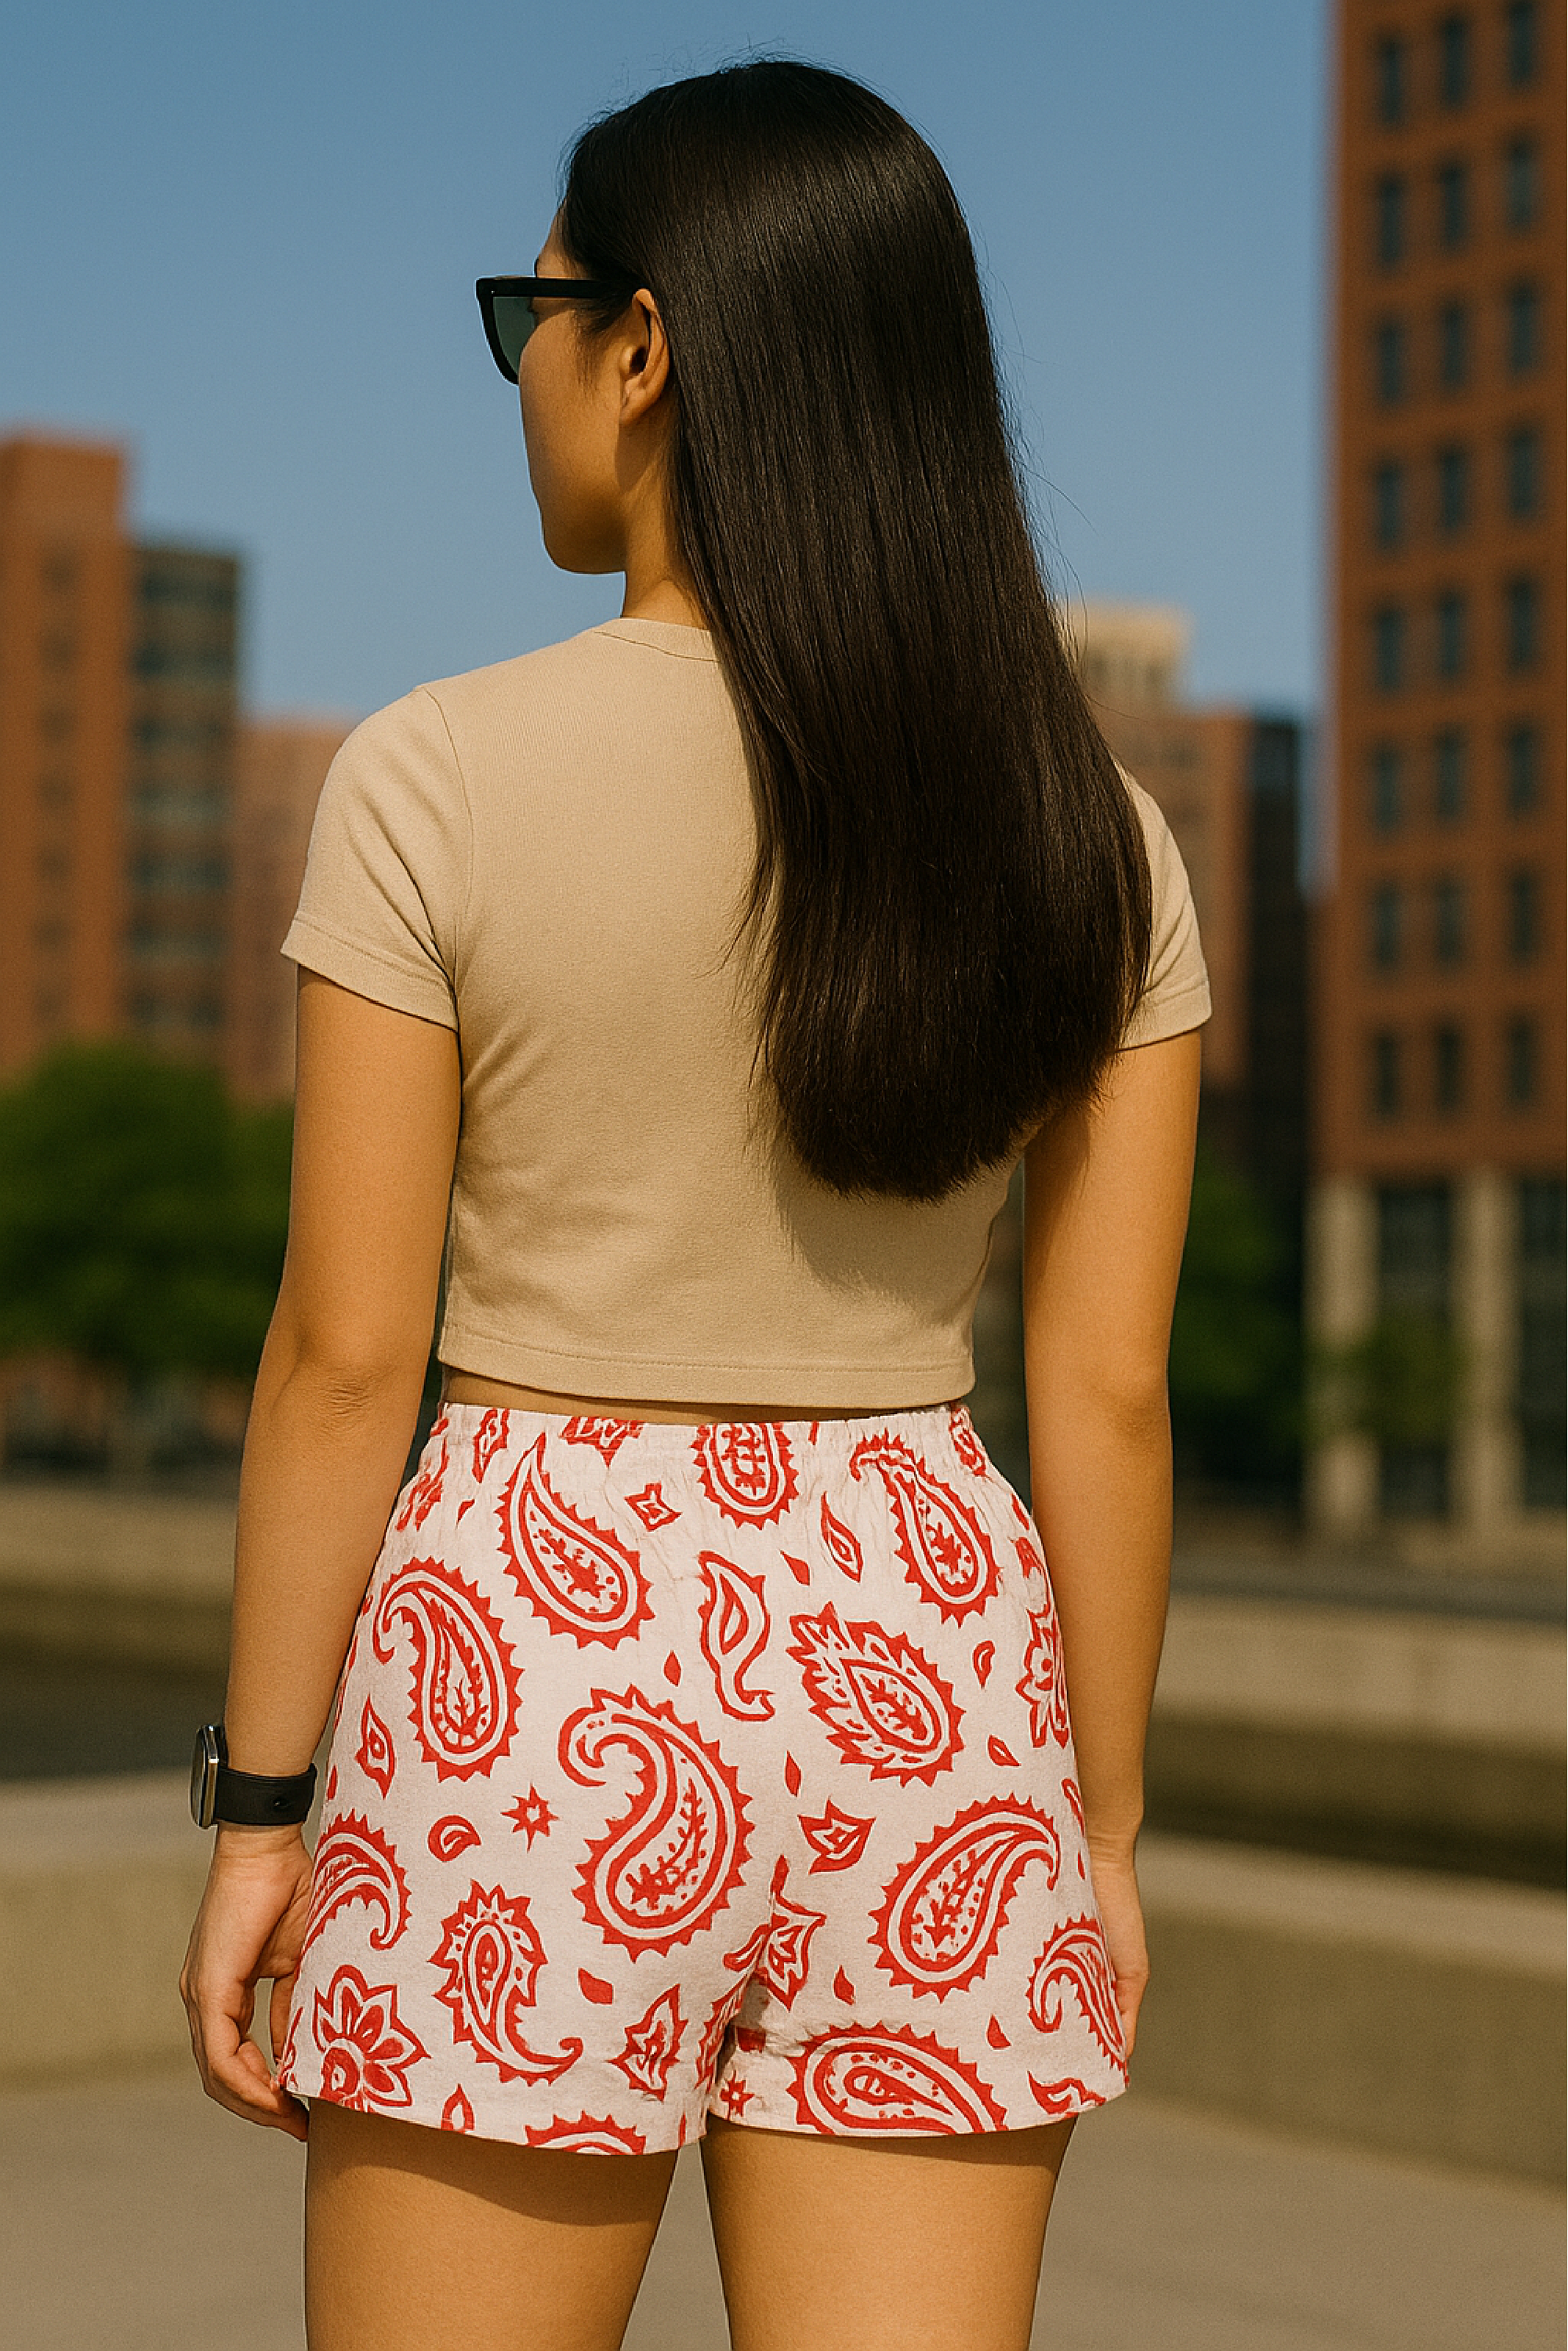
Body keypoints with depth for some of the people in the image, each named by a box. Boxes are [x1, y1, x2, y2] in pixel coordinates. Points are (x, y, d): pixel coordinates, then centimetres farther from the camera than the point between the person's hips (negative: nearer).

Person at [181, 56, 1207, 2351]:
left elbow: (344, 1352, -9)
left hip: (537, 1674, -3)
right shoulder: (1087, 833, 0)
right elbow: (1105, 1385, 1)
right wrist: (1105, 1827, 9)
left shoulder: (442, 779, -9)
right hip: (922, 1678, 4)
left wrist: (257, 1808, 0)